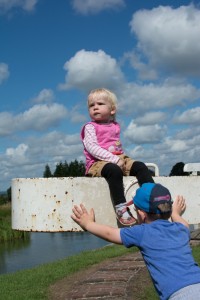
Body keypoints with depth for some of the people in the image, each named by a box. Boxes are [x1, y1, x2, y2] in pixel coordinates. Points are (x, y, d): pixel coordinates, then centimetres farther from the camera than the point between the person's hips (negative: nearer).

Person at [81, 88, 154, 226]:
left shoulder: (115, 126, 20)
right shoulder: (90, 127, 1)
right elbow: (92, 147, -13)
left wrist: (122, 157, 7)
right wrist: (114, 159, -21)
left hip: (119, 159, 7)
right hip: (97, 163, -7)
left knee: (141, 166, -13)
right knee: (114, 170, -37)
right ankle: (121, 207, -40)